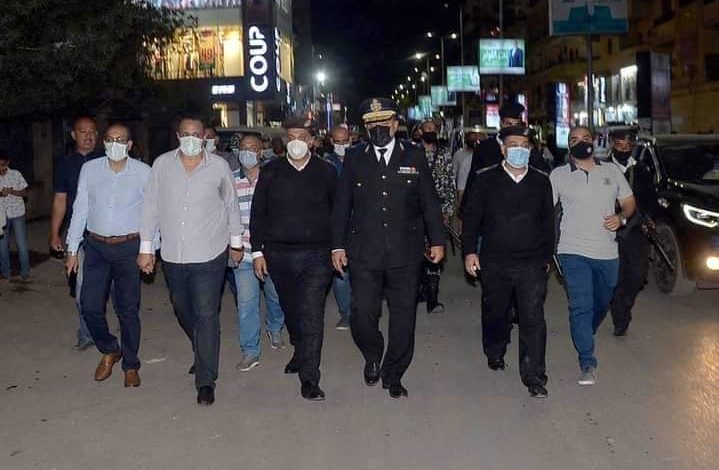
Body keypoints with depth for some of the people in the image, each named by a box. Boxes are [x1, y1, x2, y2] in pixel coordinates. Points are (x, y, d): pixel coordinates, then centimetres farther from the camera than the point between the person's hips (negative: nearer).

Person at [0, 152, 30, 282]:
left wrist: (12, 191, -18)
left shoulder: (16, 174, -3)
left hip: (17, 214, -2)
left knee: (22, 244, -2)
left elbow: (25, 192, 0)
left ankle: (25, 273, 7)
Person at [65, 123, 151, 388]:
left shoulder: (143, 173, -5)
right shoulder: (89, 169, 2)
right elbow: (80, 210, 6)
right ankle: (110, 351, 28)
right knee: (89, 305, 2)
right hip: (96, 247, 3)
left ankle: (130, 365, 21)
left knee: (128, 310, 4)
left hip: (129, 248, -2)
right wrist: (72, 249, 5)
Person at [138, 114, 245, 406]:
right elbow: (151, 206, 4)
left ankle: (205, 380, 4)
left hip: (209, 256, -3)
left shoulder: (219, 167, -4)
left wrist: (236, 242, 13)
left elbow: (231, 205, 8)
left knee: (206, 317, -5)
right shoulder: (162, 165, -1)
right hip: (172, 257, 3)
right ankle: (203, 353, 45)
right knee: (184, 313, 19)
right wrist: (146, 247, 4)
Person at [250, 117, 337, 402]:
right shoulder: (270, 172, 3)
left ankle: (309, 379, -4)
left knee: (311, 315, -9)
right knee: (291, 311, 17)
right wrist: (257, 250, 2)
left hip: (316, 255, -2)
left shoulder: (326, 172, 1)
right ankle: (300, 352, 43)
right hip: (278, 254, 2)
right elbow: (257, 213, 6)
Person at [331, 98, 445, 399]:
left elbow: (429, 202, 8)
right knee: (362, 315, -3)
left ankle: (393, 375, 24)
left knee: (403, 318, 6)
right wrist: (338, 245, 5)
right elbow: (341, 206, 8)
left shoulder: (414, 157, 5)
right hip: (364, 253, 0)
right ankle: (373, 358, 28)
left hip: (406, 253, 0)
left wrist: (437, 240, 6)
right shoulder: (354, 159, 6)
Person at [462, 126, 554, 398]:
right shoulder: (486, 180, 2)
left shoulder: (541, 182, 6)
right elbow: (471, 216, 3)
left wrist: (547, 256, 13)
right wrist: (469, 251, -5)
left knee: (533, 318, -7)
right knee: (494, 312, 16)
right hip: (494, 263, 0)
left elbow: (548, 222, 13)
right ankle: (495, 353, 42)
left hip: (532, 263, 0)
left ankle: (534, 377, 0)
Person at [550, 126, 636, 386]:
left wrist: (621, 218, -10)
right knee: (581, 306, -10)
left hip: (607, 252, 3)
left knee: (601, 304, 18)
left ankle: (585, 337, 46)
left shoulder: (612, 171, 7)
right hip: (574, 252, -3)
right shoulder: (558, 175, 1)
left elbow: (629, 203, 13)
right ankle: (587, 362, -6)